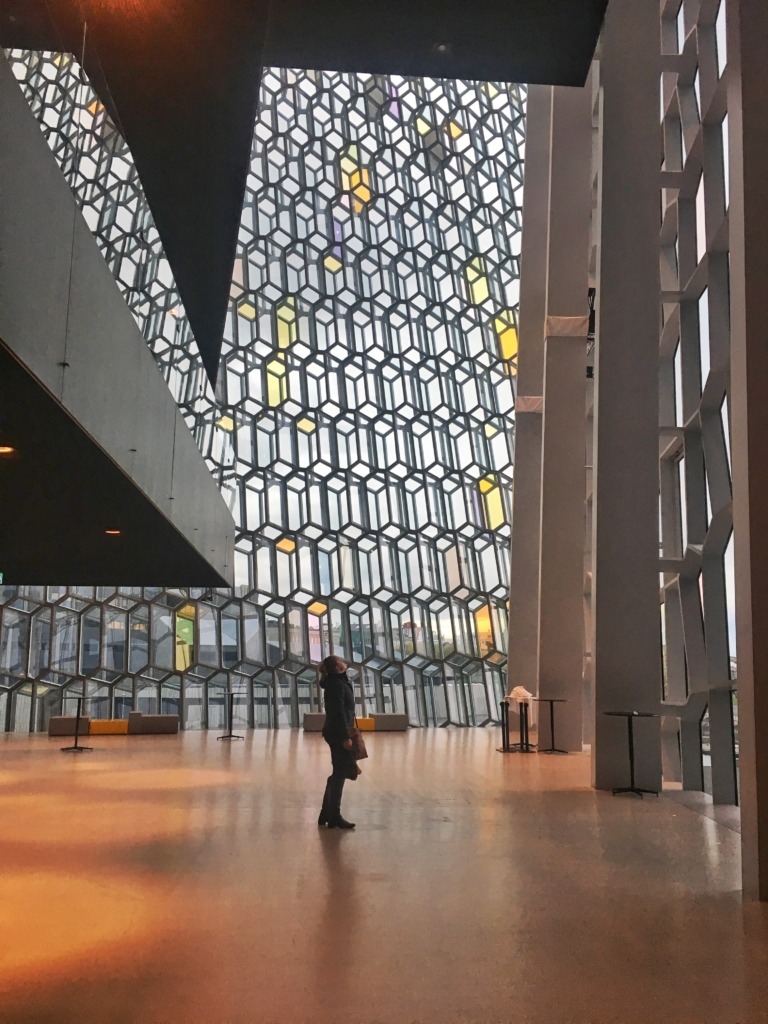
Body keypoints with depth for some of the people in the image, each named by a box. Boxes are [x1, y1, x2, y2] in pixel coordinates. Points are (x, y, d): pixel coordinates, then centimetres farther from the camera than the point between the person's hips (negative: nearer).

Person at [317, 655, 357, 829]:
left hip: (337, 732, 10)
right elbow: (339, 712, -21)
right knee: (339, 774, -4)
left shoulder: (338, 682, 15)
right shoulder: (337, 684, -16)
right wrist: (346, 736, -23)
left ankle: (327, 814, 22)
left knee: (339, 773, 16)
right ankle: (334, 817, 2)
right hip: (338, 733, -10)